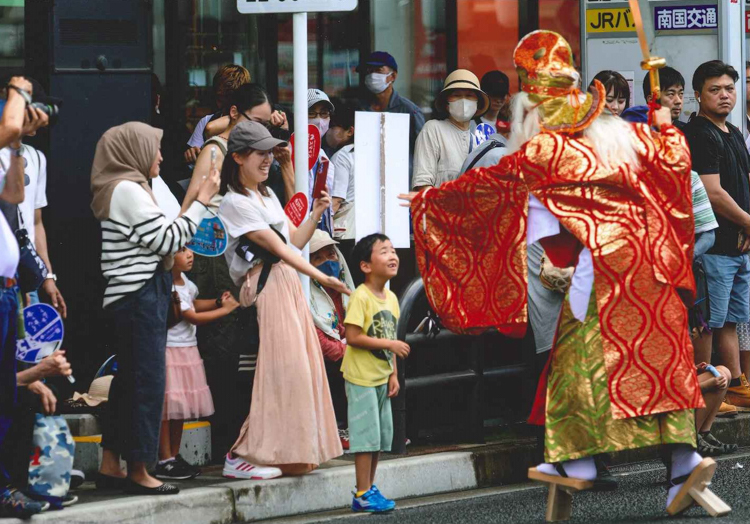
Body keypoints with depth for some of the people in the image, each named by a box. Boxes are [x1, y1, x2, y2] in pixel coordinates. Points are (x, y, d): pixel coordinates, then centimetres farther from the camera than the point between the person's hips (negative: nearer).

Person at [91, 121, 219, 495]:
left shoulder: (125, 189, 17)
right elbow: (167, 240, -15)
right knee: (148, 382, -7)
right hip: (141, 296, -10)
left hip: (133, 297, 10)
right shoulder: (128, 190, -13)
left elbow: (158, 241, 19)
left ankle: (110, 466, 14)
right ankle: (139, 471, -5)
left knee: (128, 380, 11)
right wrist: (201, 201, -9)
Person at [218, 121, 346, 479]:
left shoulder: (267, 195, 19)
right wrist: (321, 277, -19)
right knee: (279, 368, -15)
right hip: (265, 286, -9)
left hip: (289, 284, 9)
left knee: (300, 365, 7)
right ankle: (243, 457, -14)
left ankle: (291, 451, 14)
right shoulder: (235, 202, -10)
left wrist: (316, 213, 4)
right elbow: (277, 247, -15)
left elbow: (296, 240, 19)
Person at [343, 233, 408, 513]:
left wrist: (393, 374, 9)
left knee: (380, 436, 13)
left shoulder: (391, 298, 8)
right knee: (367, 435, -6)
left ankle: (369, 489, 22)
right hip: (361, 377, -8)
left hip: (381, 378, 8)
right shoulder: (360, 297, -16)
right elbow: (353, 337, -22)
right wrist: (390, 344, -22)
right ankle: (363, 494, 1)